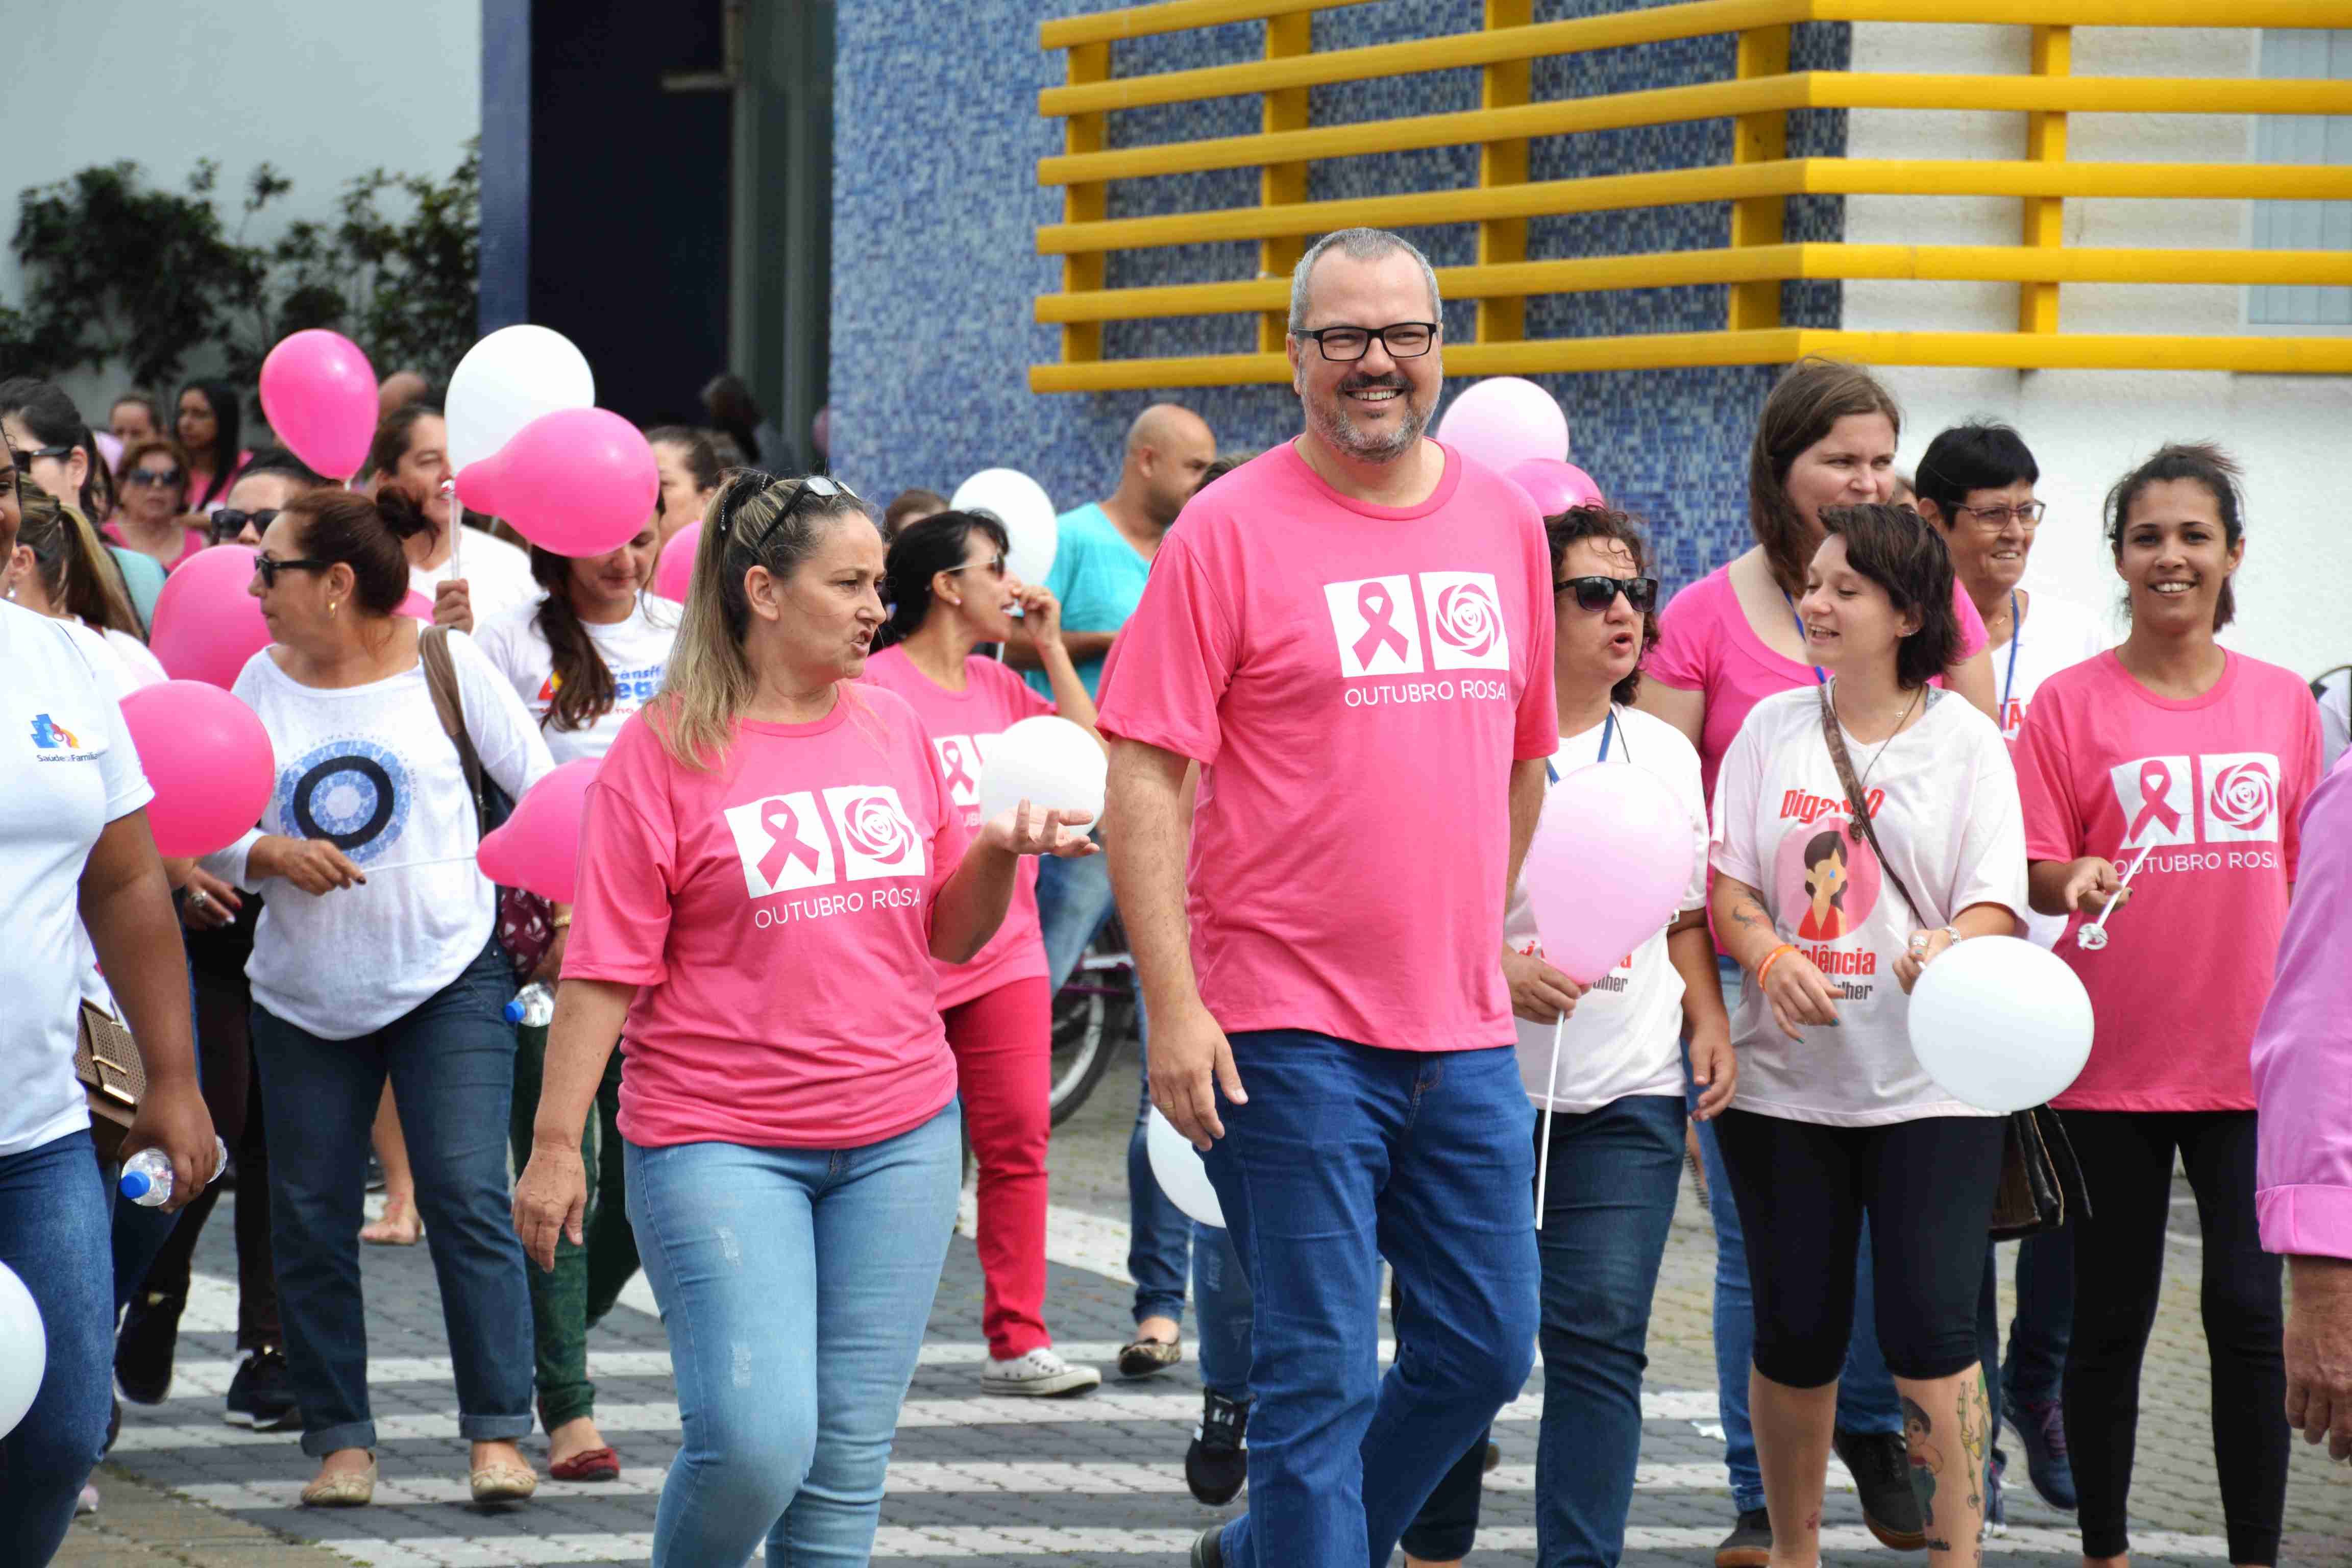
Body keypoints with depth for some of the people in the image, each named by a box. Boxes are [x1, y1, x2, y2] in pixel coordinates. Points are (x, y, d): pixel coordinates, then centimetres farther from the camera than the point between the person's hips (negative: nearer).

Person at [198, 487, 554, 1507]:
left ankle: (497, 1433, -4)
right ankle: (339, 1439, 13)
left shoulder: (446, 664, -4)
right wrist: (273, 857, -15)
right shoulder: (263, 681, 3)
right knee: (310, 1219, 3)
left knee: (467, 1197, -10)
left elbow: (540, 786, 3)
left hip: (448, 975, -3)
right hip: (304, 993, 3)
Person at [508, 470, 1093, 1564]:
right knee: (756, 1440, -16)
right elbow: (605, 970, -5)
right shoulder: (663, 751, -5)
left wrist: (1002, 850, -5)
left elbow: (952, 935, 15)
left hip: (900, 1138, 5)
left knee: (848, 1459, 5)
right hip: (720, 1143, -5)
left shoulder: (892, 728, 9)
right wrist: (555, 1142, -8)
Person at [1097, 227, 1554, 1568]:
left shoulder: (1505, 523, 10)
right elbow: (1144, 778, -9)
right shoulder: (1233, 529, -7)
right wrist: (1174, 1006, -14)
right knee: (1321, 1373, -3)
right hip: (1291, 1030, -6)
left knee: (1486, 1352, 11)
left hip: (1466, 1030, 6)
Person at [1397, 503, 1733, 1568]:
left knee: (1600, 1337, -7)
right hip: (1482, 1082, -3)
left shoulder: (1665, 753, 11)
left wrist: (1710, 1021, 4)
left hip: (1630, 1092, 3)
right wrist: (1501, 973, -21)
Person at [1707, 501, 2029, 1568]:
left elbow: (1997, 902, -4)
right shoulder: (1772, 728, 9)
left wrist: (1952, 943, -26)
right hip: (1785, 1080, 2)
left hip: (1931, 1082, -2)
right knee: (1795, 1336, 5)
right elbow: (1725, 884, 6)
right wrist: (1770, 956, -14)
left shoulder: (1964, 739, 2)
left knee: (1931, 1333, -10)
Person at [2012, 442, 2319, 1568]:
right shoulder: (2071, 703, -1)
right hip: (2113, 1063, -1)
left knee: (2248, 1313, -3)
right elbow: (2034, 871, -2)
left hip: (2251, 1060, 1)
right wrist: (2077, 880, -24)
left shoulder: (2284, 704, 8)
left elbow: (2306, 882, 12)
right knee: (2112, 1319, 6)